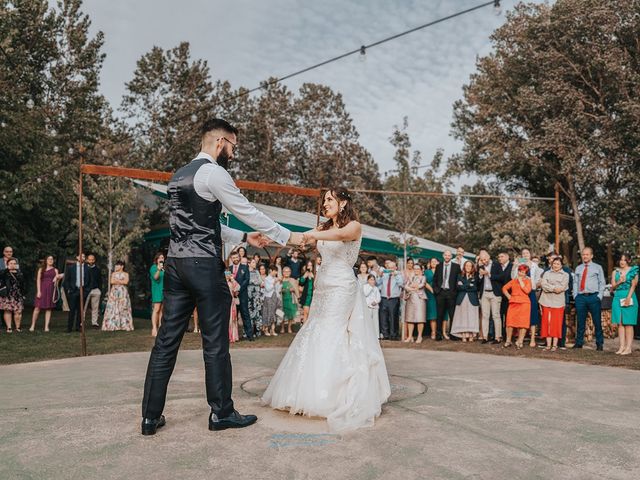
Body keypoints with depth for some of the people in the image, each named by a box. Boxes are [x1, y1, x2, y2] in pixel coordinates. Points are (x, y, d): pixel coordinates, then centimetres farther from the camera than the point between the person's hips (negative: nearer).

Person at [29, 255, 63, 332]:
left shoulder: (55, 270, 15)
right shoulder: (41, 269, 10)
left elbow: (56, 281, 12)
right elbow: (38, 280, 3)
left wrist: (57, 278, -11)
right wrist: (38, 291, -7)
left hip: (51, 290, 1)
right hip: (42, 289, -1)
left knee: (49, 308, 0)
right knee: (37, 308, -7)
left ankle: (46, 326, 1)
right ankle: (33, 325, 2)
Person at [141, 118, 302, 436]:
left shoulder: (179, 175, 19)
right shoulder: (214, 173, -9)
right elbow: (248, 212, -7)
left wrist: (244, 238, 22)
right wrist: (288, 237, 2)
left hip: (176, 264, 9)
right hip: (204, 267, -8)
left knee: (167, 341, 11)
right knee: (215, 344, 4)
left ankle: (150, 417, 19)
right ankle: (221, 413, 18)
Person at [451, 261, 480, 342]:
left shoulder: (475, 276, 10)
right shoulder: (460, 276, 14)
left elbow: (475, 288, -2)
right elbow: (457, 287, 1)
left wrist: (463, 286, -5)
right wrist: (469, 285, -6)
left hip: (472, 299, -1)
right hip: (462, 299, 1)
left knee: (471, 317, -4)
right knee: (463, 317, -4)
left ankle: (471, 336, -3)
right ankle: (464, 335, -5)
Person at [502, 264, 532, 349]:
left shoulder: (528, 281, 6)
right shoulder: (513, 280, 15)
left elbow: (527, 291, -11)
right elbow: (504, 288, 15)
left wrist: (521, 281, -6)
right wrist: (508, 296, 2)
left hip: (524, 303, -3)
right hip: (513, 303, 3)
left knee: (523, 323, -5)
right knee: (510, 321, -1)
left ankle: (520, 341, 4)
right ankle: (508, 341, 9)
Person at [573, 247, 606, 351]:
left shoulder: (597, 267, 7)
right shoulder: (578, 268, 14)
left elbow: (602, 283, 4)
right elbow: (575, 283, 14)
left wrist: (599, 296, -5)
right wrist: (575, 295, 3)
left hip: (593, 297, -2)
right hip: (580, 297, 2)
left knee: (597, 322, 1)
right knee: (580, 322, 6)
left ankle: (599, 344, 10)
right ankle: (579, 342, 14)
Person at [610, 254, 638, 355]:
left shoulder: (633, 271, 4)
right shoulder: (615, 272, 15)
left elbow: (633, 285, -4)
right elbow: (613, 286, 10)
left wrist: (628, 298, -13)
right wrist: (619, 282, -9)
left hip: (629, 298, -4)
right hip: (618, 298, 4)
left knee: (628, 323, -4)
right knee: (620, 323, 2)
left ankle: (628, 348, -4)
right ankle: (622, 347, 3)